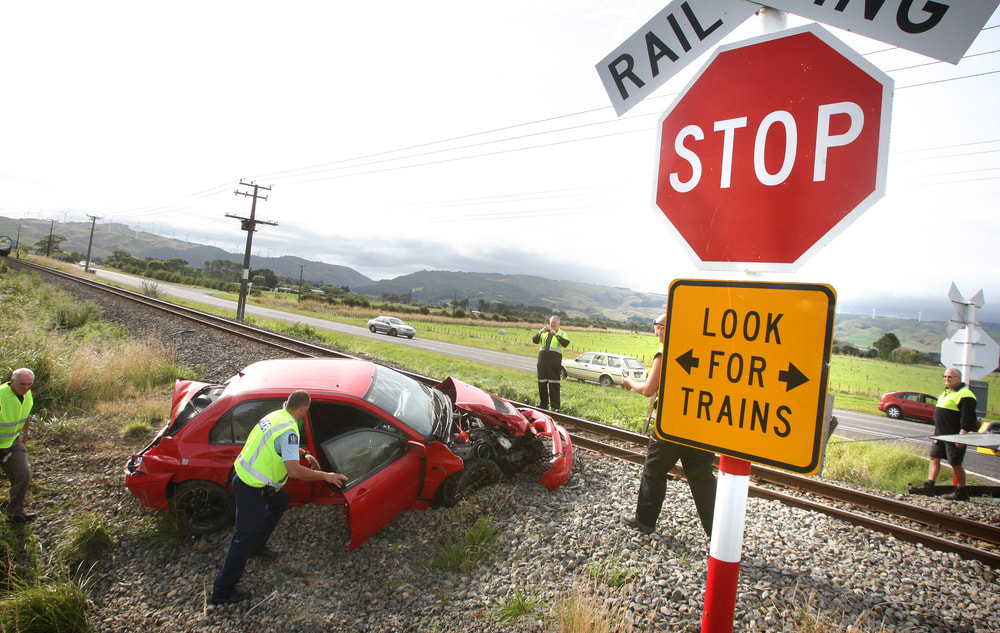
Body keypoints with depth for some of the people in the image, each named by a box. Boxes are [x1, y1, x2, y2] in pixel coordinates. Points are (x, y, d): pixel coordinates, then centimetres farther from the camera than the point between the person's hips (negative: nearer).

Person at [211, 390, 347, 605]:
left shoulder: (275, 416, 3)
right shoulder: (288, 430, -26)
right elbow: (294, 470, -33)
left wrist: (304, 453, 23)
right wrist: (325, 476, -24)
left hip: (244, 474, 9)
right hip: (251, 489, -9)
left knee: (281, 499, 28)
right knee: (245, 536, 2)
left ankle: (257, 546, 41)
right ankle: (222, 592, 12)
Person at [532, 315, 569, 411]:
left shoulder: (562, 334, 11)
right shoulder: (544, 333, 20)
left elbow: (566, 343, -8)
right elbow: (534, 340, 8)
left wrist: (556, 335, -19)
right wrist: (539, 333, -10)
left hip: (555, 359, -3)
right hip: (542, 357, 4)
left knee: (554, 384, -7)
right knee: (542, 382, 5)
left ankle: (555, 406, -5)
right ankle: (543, 404, 17)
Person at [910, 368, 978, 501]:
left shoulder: (964, 395, -15)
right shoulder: (946, 392, 16)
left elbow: (968, 420, -20)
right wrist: (936, 430, 23)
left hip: (954, 437, -9)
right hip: (940, 435, 9)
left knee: (955, 464, 0)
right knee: (934, 458, 7)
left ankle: (962, 492, 13)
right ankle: (929, 486, 8)